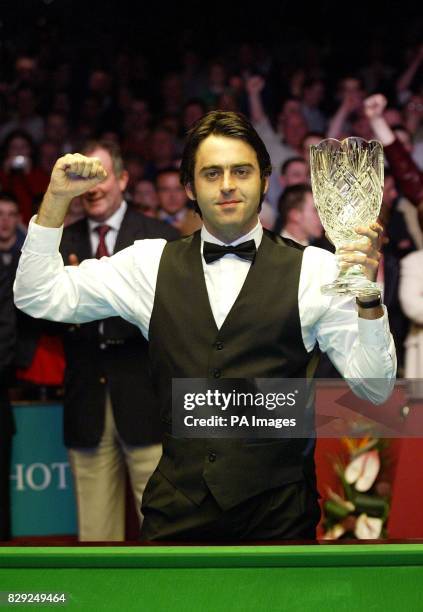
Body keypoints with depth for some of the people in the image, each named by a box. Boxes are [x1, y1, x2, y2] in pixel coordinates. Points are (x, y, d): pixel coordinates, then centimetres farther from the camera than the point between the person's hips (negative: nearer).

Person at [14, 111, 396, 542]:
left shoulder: (315, 270, -2)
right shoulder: (151, 263, 7)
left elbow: (374, 388, -5)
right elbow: (38, 297, 7)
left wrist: (367, 296, -21)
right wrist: (57, 197, -3)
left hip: (278, 509, -2)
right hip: (177, 506, 2)